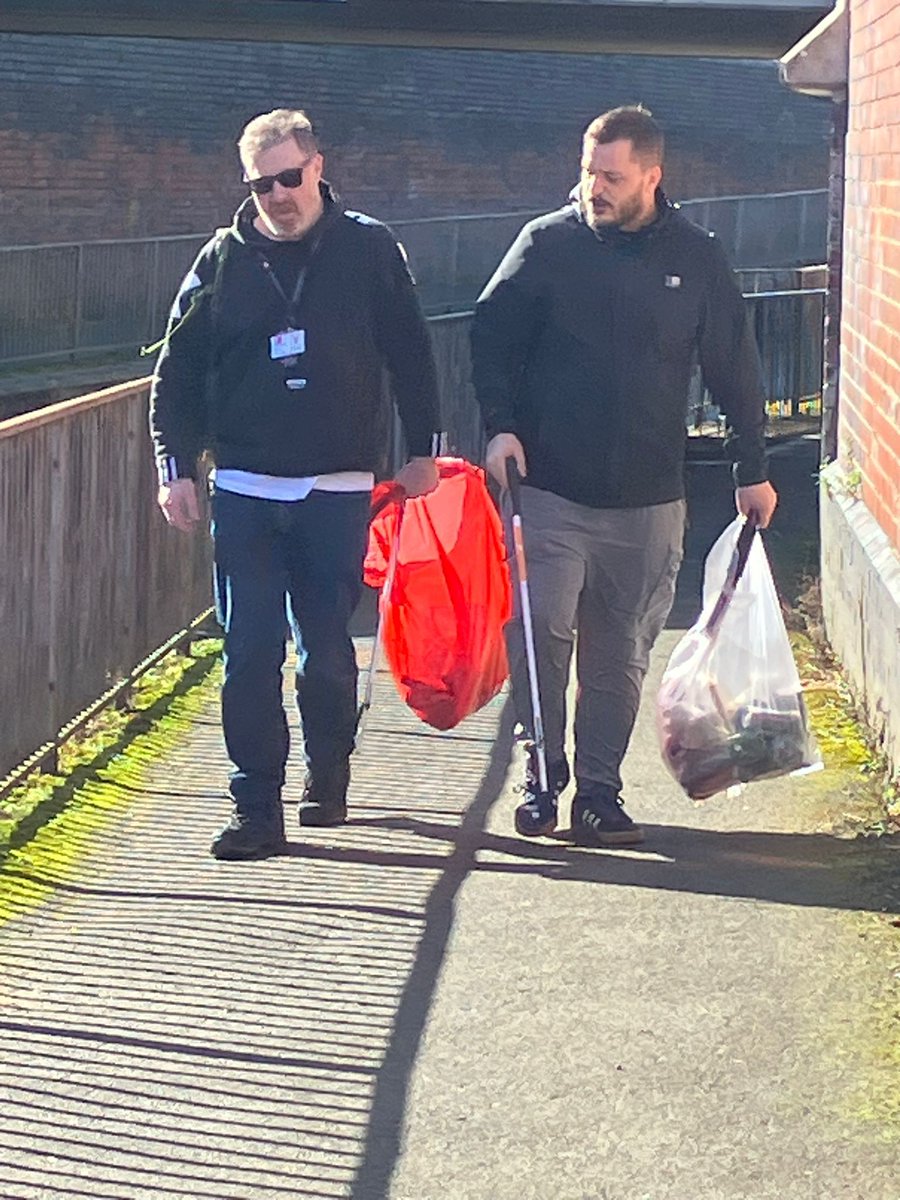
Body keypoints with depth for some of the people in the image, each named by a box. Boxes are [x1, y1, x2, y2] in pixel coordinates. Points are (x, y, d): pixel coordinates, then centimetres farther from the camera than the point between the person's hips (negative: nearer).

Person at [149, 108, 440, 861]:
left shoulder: (369, 250, 0)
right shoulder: (223, 260, 3)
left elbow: (411, 355, 5)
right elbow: (178, 370, 7)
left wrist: (423, 450, 3)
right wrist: (176, 466, 0)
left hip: (339, 488, -1)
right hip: (245, 488, 1)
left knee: (327, 649, 5)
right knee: (249, 652, -3)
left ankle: (328, 780, 26)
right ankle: (257, 807, 1)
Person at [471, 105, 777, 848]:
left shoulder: (696, 259, 3)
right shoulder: (547, 244, 0)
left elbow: (735, 370, 10)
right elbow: (491, 336, 6)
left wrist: (752, 469, 10)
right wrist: (501, 424, -7)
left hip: (648, 500, 1)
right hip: (552, 487, -1)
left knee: (621, 655, 6)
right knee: (542, 634, -6)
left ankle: (600, 792, 14)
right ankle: (541, 783, 8)